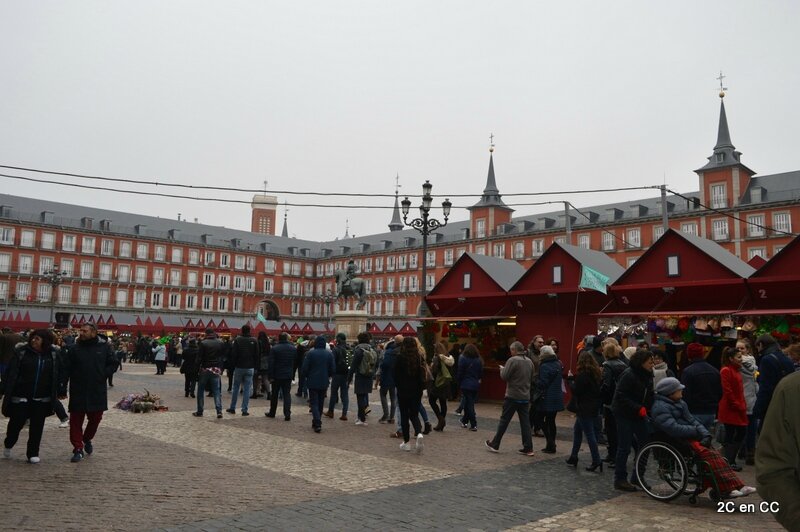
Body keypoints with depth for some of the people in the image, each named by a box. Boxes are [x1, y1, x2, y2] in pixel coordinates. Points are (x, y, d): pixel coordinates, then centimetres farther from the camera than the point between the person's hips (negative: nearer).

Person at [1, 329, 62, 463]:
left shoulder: (53, 355, 1)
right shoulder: (22, 353, -5)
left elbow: (58, 375, 7)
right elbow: (10, 372, -5)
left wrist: (55, 394, 6)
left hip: (42, 399, 2)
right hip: (21, 396, -1)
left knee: (37, 427, 6)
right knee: (16, 423, 7)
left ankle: (33, 453, 17)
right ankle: (8, 445, 35)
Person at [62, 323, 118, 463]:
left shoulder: (104, 347, 1)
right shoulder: (74, 349, 1)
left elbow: (113, 364, 7)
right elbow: (66, 369, 0)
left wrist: (103, 374, -8)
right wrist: (62, 386, -9)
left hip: (98, 392, 0)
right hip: (78, 392, 0)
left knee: (95, 418, 12)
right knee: (76, 421, 2)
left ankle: (87, 439, 39)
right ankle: (78, 449, 11)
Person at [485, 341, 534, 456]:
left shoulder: (512, 360, -13)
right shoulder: (529, 362, 9)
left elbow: (504, 376, -14)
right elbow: (531, 379, 15)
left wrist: (502, 369, 4)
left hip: (512, 396, -6)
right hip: (525, 397, 6)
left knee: (504, 421, 3)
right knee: (525, 422, 7)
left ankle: (494, 444, 12)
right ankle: (528, 448, 7)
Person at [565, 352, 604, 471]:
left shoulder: (583, 374, -17)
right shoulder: (596, 373, 8)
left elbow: (576, 390, -18)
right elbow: (598, 389, 14)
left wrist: (572, 382, 1)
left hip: (584, 408, -9)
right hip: (593, 406, 9)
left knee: (589, 434, -4)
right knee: (577, 430, 18)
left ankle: (596, 460, -2)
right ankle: (573, 457, 24)